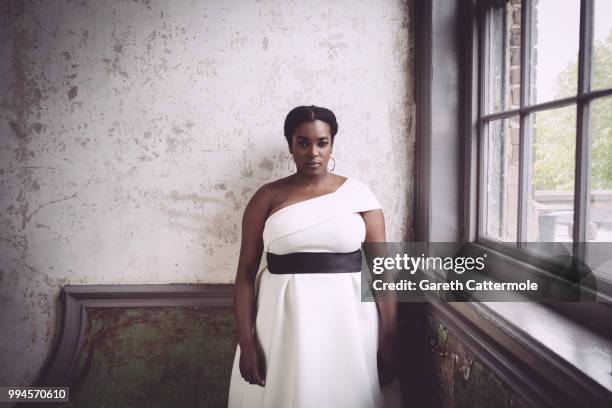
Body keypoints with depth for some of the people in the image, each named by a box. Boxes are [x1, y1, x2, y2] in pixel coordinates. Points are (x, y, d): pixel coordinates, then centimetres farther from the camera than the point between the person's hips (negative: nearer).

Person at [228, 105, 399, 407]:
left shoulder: (358, 193, 1)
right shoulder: (268, 197, 2)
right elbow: (246, 271, 0)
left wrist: (388, 342, -3)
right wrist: (246, 342, -8)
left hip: (347, 318, 0)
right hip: (283, 318, 0)